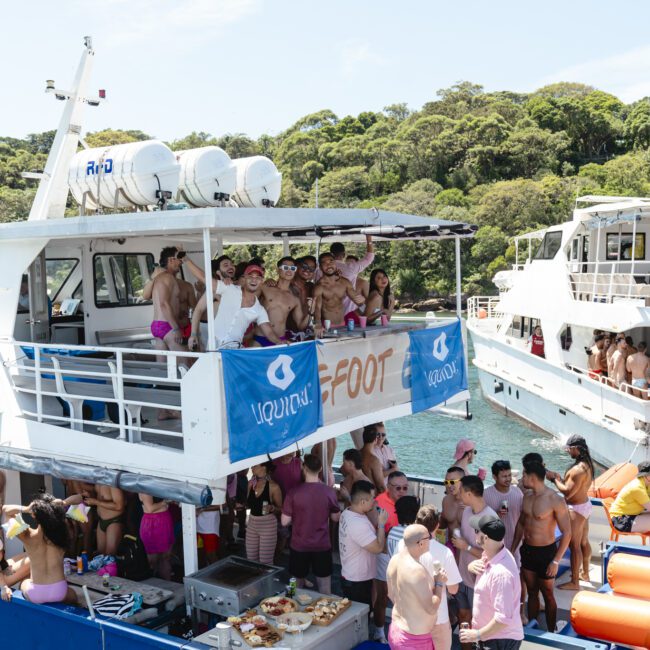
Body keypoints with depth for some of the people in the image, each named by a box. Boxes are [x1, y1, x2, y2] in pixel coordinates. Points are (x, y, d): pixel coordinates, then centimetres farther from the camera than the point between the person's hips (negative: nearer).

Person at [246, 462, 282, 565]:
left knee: (265, 562, 0)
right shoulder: (251, 483, 2)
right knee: (251, 559, 12)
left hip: (268, 525, -6)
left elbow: (280, 508, -6)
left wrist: (272, 508, -25)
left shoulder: (273, 486, -15)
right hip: (252, 523, 6)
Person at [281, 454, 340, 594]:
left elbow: (285, 522, -9)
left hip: (299, 546, 0)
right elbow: (335, 518, 2)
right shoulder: (329, 492, -11)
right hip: (322, 546, 0)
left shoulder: (294, 492, -14)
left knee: (297, 586, 17)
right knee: (324, 587, 13)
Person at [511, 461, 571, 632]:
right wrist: (512, 549, 14)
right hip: (527, 550, 6)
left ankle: (550, 633, 25)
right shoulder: (527, 497, 0)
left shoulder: (555, 501, -21)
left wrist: (556, 561, -20)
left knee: (547, 595, 9)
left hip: (546, 552, -6)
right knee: (532, 592, 18)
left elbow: (567, 533, -19)